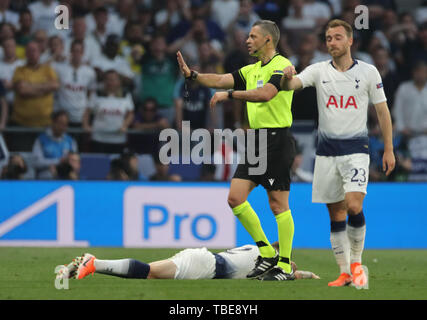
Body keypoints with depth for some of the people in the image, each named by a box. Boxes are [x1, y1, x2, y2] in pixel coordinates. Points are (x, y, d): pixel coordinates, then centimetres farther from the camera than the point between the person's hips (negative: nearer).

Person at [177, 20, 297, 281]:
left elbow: (266, 94, -25)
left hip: (277, 139, -9)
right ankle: (267, 254, 12)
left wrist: (229, 94, -22)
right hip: (256, 141, 9)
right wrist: (192, 75, -4)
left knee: (278, 204, -6)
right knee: (236, 197, 2)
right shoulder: (251, 70, 18)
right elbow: (222, 80, 9)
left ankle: (285, 266, 0)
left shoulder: (282, 66, -9)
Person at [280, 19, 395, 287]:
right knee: (336, 214, 3)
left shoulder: (368, 71, 0)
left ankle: (356, 262, 1)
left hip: (356, 147, -2)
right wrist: (286, 79, -38)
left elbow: (382, 111, 5)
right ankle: (345, 273, 11)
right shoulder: (319, 71, 3)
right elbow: (292, 84, -13)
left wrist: (389, 150, 3)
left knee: (354, 206, -19)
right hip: (327, 150, 2)